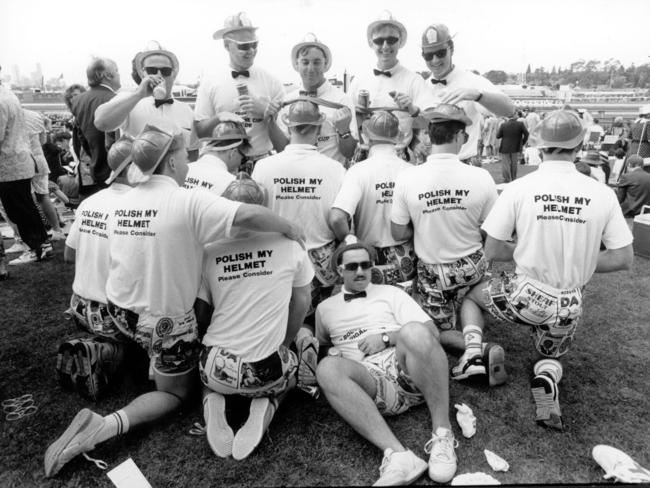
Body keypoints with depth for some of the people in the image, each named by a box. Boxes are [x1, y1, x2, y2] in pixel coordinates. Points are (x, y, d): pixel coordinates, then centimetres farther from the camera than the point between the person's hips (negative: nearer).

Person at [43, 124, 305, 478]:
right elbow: (250, 216, -32)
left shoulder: (123, 202, 0)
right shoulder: (188, 201, -22)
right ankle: (107, 425, -6)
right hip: (164, 320, -7)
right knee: (175, 393, 14)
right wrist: (290, 229, -15)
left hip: (120, 311, 7)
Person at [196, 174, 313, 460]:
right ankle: (265, 405, 4)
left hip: (218, 369, 2)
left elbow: (200, 315, 3)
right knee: (289, 367, 34)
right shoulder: (288, 245, -8)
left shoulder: (210, 253, -5)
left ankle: (213, 401, 4)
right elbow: (302, 304, 4)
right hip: (266, 370, -1)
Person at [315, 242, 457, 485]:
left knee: (414, 331, -33)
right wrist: (335, 354, 5)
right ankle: (396, 454, -40)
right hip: (370, 381, 1)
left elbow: (431, 333, 9)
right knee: (328, 368, -31)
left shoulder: (390, 293, 18)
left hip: (409, 371, 0)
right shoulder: (325, 308, 23)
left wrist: (386, 337, -4)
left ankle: (442, 433, -25)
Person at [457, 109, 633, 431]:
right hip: (569, 305, 3)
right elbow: (624, 258, -3)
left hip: (526, 296, -2)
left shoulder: (518, 188, -14)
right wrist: (577, 262, 10)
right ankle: (548, 375, -3)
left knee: (470, 295, 27)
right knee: (552, 354, 31)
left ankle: (473, 351, 4)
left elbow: (491, 252, -9)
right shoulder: (602, 194, -7)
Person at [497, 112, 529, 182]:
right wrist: (523, 143, 5)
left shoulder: (503, 125, -11)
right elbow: (526, 134, -8)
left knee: (505, 165, 3)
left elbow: (498, 136, -5)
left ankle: (507, 181, -1)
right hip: (516, 148, 2)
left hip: (505, 148, -2)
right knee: (514, 165, 16)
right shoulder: (520, 124, -9)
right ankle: (513, 180, 26)